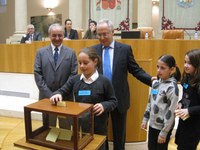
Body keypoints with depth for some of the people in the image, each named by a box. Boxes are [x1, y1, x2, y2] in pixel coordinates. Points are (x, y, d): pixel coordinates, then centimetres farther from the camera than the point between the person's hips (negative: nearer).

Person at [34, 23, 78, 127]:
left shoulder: (71, 53, 2)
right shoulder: (41, 52, 4)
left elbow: (73, 74, -3)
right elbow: (37, 74, -2)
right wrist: (49, 94, -11)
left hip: (66, 96, 0)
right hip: (46, 96, 1)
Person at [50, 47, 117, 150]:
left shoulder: (104, 81, -11)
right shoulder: (75, 80, -1)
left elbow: (113, 101, -5)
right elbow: (62, 91, 3)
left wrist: (104, 105, -25)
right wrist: (57, 94, -20)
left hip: (98, 127, -3)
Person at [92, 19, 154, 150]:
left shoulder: (125, 49, -4)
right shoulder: (93, 50, 1)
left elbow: (136, 70, -4)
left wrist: (151, 79, -19)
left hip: (119, 98, -1)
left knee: (119, 133, 16)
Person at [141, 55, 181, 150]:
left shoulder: (172, 87, -19)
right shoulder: (155, 83, 2)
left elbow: (171, 111, -19)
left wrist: (164, 132, -16)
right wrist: (145, 119, 12)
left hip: (164, 126, -6)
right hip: (153, 124, 6)